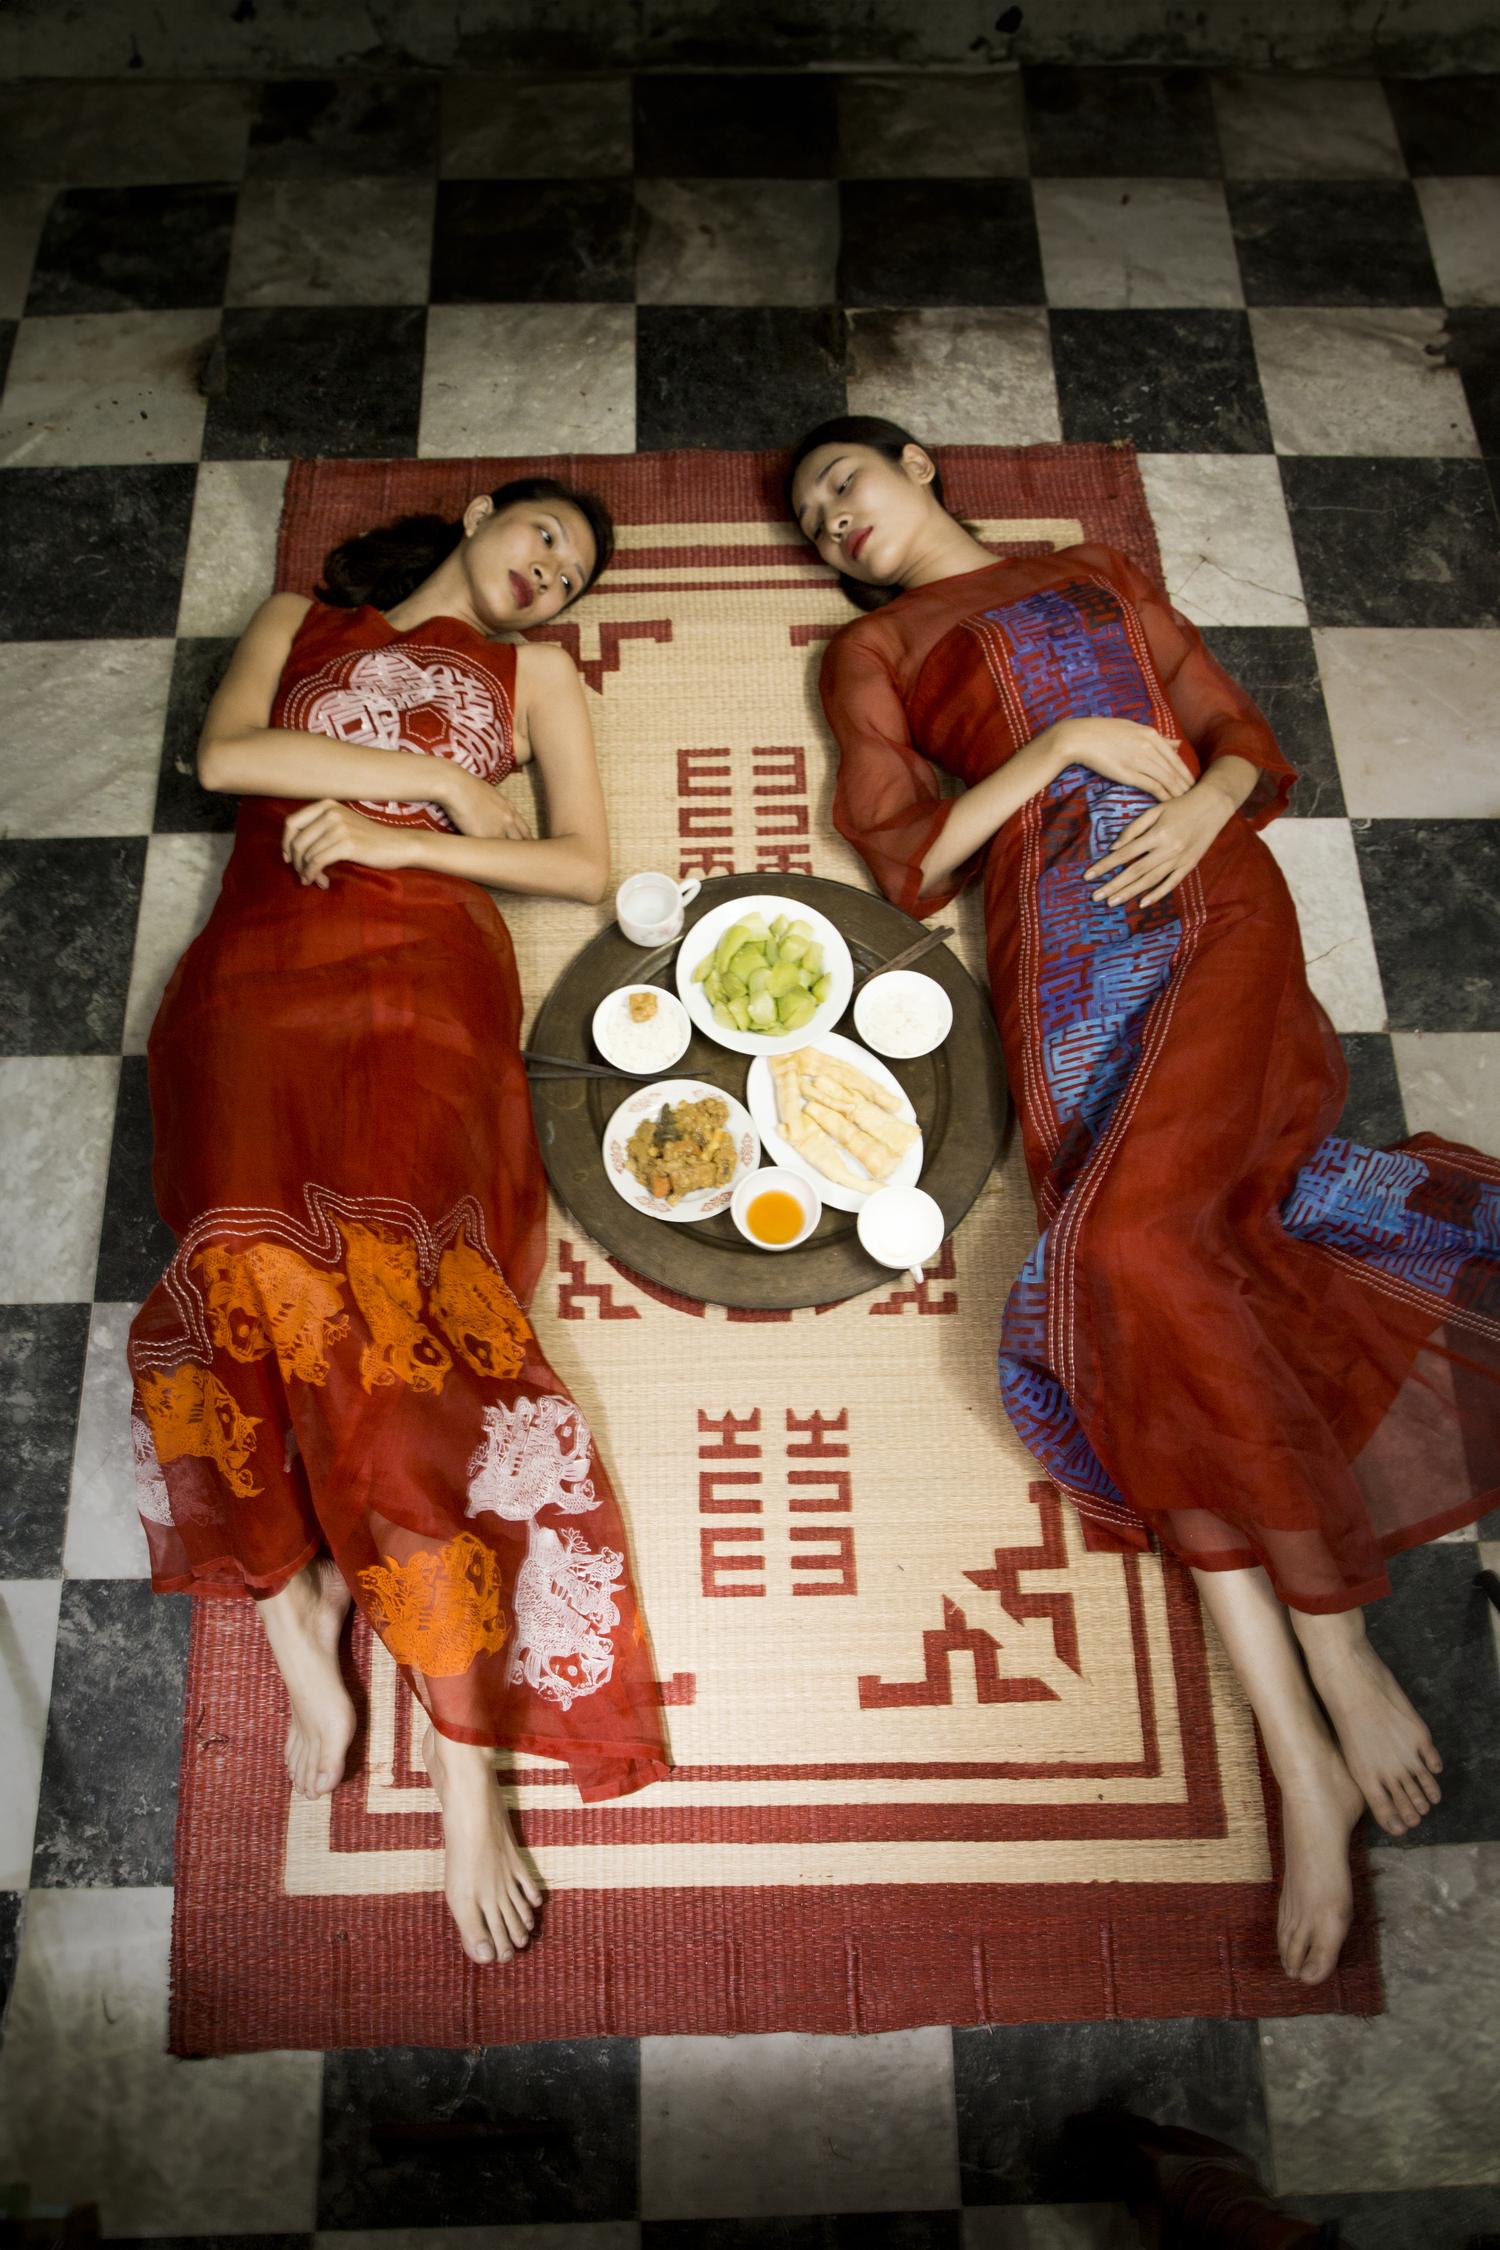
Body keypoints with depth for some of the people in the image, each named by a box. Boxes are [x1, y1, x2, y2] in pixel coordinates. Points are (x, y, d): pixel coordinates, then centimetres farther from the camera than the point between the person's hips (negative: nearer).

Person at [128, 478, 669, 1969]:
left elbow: (587, 866, 14)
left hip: (425, 971, -1)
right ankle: (300, 1638, -17)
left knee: (387, 1286, -27)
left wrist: (402, 836, 2)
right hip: (257, 970, 2)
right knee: (250, 1259, -30)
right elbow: (224, 755, 10)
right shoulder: (297, 619, 31)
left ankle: (465, 1762, -28)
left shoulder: (534, 673, 29)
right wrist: (436, 775, 5)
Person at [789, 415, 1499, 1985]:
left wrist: (1205, 798, -2)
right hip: (1058, 942, 1)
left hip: (1208, 901, 0)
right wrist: (1061, 743, 0)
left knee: (1136, 1241, -28)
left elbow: (1245, 738, 21)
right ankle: (1303, 1761, -16)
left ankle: (1339, 1652, -13)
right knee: (1110, 1307, -20)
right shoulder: (871, 650, 25)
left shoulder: (1098, 575, 30)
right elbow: (905, 863, 9)